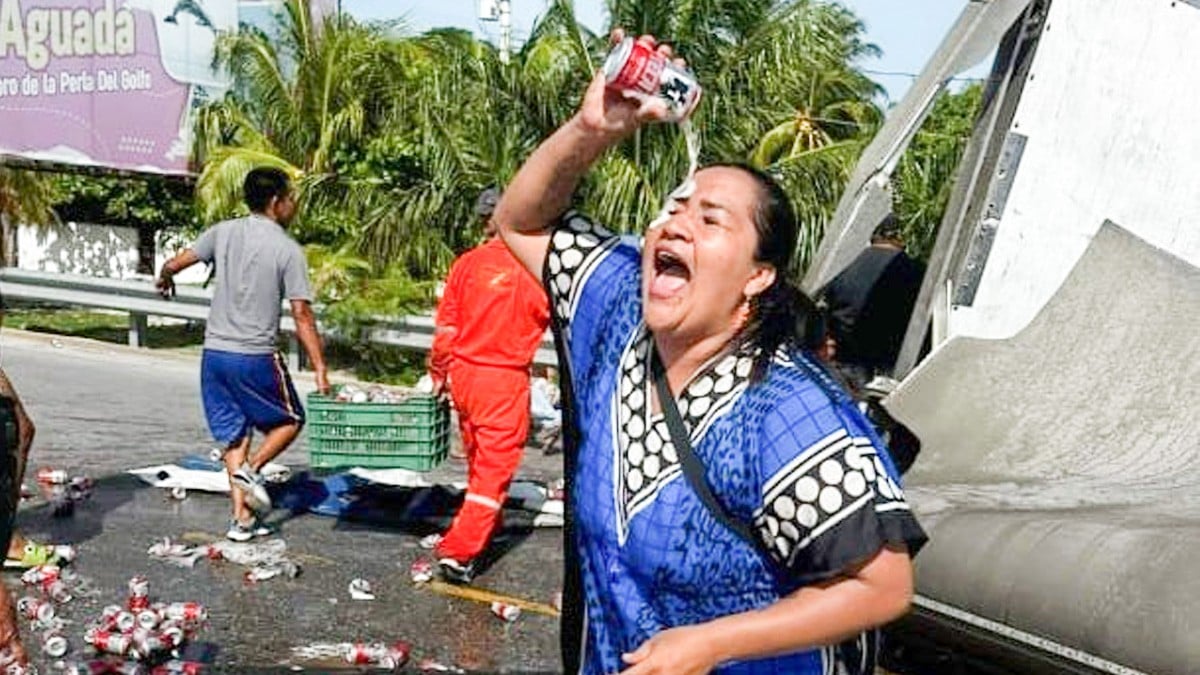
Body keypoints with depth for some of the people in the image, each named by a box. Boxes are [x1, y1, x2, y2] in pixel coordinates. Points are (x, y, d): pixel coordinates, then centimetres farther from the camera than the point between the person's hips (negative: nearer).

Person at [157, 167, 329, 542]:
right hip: (256, 357, -5)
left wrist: (165, 280, 32)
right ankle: (251, 469, -6)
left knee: (235, 433, 14)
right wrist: (319, 367, -9)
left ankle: (242, 518, 12)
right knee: (290, 420, 17)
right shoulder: (288, 249, -9)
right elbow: (301, 315, -12)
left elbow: (173, 265, 7)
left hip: (215, 353, 5)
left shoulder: (223, 232, 3)